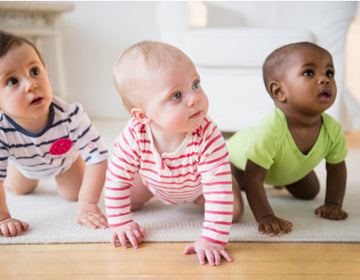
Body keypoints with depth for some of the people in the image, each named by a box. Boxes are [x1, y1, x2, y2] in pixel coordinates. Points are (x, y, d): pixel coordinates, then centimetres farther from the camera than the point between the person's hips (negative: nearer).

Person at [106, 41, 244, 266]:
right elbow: (117, 180, -24)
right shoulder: (134, 137, -40)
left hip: (197, 183, -1)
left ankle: (196, 199, 22)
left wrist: (212, 240, -47)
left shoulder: (208, 138, -46)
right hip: (152, 179, 2)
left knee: (234, 211, -11)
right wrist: (121, 222, -22)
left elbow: (220, 191, -44)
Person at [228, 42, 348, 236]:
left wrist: (333, 204, -16)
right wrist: (265, 217, -45)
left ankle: (280, 180, 46)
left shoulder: (333, 130, -30)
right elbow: (252, 178, -41)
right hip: (241, 157, -5)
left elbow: (337, 167, -11)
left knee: (309, 192, 17)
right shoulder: (269, 131, -49)